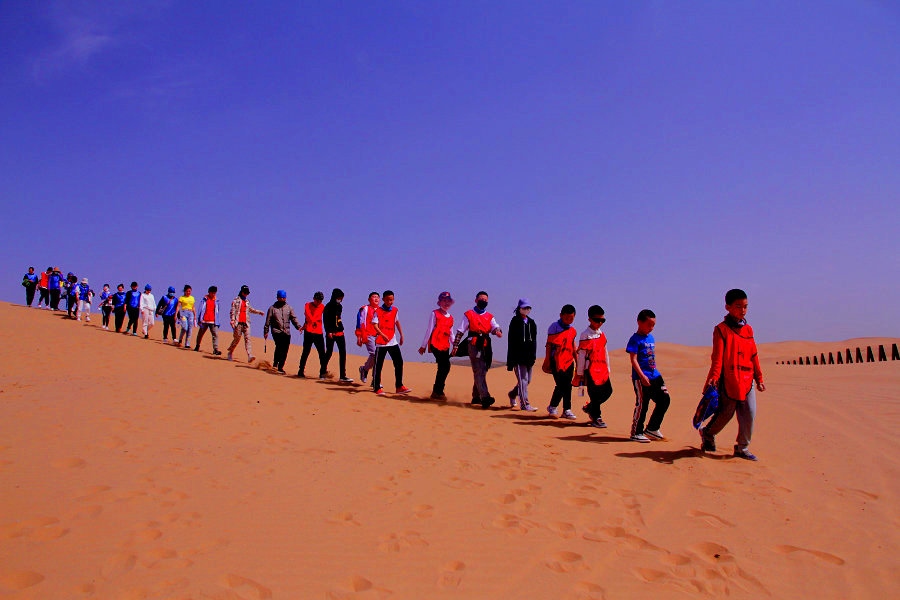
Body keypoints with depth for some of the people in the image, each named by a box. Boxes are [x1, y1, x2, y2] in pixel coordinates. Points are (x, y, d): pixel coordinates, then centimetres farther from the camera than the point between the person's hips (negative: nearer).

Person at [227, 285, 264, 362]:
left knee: (247, 338, -8)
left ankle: (250, 356, -18)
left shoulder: (247, 301, 17)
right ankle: (230, 353, 24)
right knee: (237, 339, 1)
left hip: (246, 323, 4)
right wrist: (232, 321, -15)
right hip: (238, 323, -4)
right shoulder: (236, 300, 2)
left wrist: (259, 312, 30)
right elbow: (232, 311, -4)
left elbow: (250, 309, 35)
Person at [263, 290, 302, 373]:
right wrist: (266, 332, 3)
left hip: (287, 333, 3)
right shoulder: (272, 308, 8)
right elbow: (268, 321, 8)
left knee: (285, 351, 0)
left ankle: (280, 368, 9)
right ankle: (275, 364, -13)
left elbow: (294, 318, 8)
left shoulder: (289, 308, 15)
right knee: (279, 346, -24)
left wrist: (298, 326, -8)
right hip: (276, 331, -3)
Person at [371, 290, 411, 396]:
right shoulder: (378, 311, -5)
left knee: (399, 363, 1)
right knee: (378, 365, 0)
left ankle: (399, 386, 8)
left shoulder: (395, 310, 9)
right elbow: (375, 325, -14)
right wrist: (383, 335, -27)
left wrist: (401, 335, 18)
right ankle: (377, 388, 9)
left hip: (393, 341, 5)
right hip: (381, 342, -5)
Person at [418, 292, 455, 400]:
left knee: (444, 367, 0)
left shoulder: (450, 317, 16)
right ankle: (437, 392, -4)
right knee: (445, 367, -13)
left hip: (445, 346, 6)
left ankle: (437, 392, 13)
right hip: (435, 344, -6)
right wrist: (423, 345, -2)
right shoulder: (434, 314, -1)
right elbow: (429, 330, -3)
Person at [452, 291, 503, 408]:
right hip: (474, 345, -5)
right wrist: (455, 346, -1)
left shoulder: (490, 317, 18)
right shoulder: (469, 314, 7)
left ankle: (476, 397, 23)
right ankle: (485, 397, -23)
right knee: (479, 371, -13)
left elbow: (495, 327, -1)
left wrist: (498, 331, -25)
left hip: (486, 347, 5)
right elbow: (460, 331, 6)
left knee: (482, 371, 10)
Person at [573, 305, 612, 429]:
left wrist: (607, 368, 19)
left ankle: (589, 407, 26)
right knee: (595, 393, -4)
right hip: (590, 369, -7)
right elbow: (581, 355, -8)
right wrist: (579, 373, -8)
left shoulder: (602, 334, 13)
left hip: (602, 369, 7)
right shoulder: (585, 335, -8)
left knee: (608, 391, 7)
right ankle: (596, 418, 9)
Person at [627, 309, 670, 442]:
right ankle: (636, 432, 10)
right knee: (642, 404, -3)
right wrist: (642, 376, -23)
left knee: (664, 399, 5)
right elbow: (633, 359, -16)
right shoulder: (635, 339, -10)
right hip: (641, 378, -8)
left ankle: (652, 428, 17)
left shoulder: (651, 338, 15)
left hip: (654, 376, 8)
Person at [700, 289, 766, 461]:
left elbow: (754, 356, 17)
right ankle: (707, 433, 32)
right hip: (728, 381, -5)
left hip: (747, 381, 5)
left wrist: (759, 378, 17)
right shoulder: (721, 329, -4)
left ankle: (742, 448, 17)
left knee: (749, 415, 3)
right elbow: (717, 357, -11)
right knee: (725, 413, 4)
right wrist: (713, 377, -23)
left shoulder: (748, 329, 12)